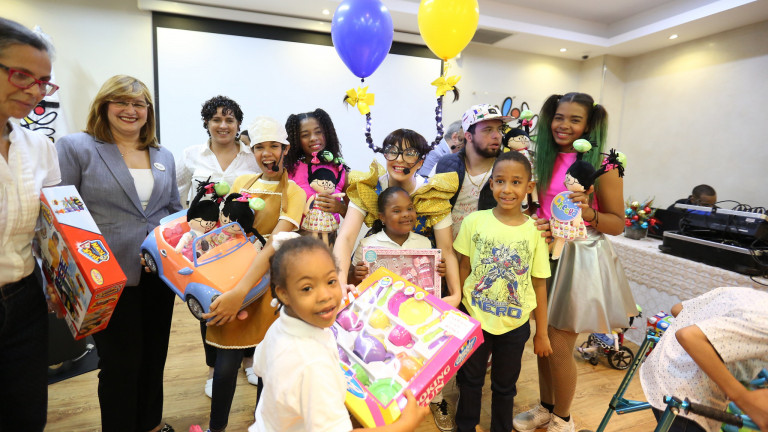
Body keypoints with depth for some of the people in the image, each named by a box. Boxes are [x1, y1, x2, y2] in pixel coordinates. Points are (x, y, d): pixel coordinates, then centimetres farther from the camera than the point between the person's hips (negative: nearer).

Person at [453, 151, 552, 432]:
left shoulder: (535, 231, -10)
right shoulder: (474, 222, -11)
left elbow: (539, 284, -4)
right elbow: (463, 268, -1)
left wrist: (542, 333, 3)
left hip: (515, 325, 0)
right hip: (474, 318, 0)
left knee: (505, 386, 22)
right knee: (469, 380, 21)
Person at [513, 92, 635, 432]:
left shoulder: (602, 164, -8)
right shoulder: (545, 159, 8)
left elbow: (618, 224, -8)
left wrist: (589, 214, -26)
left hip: (579, 258, -5)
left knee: (559, 346, 4)